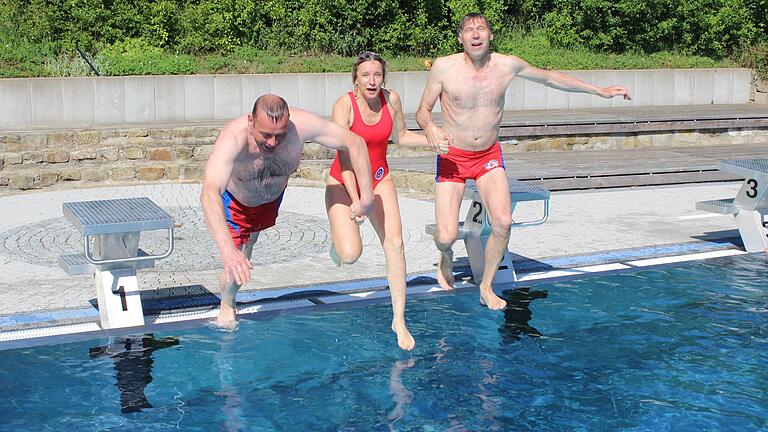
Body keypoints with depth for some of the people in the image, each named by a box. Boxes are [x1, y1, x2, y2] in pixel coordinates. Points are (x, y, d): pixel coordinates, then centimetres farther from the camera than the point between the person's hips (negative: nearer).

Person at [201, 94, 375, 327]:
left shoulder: (301, 125, -38)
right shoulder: (233, 139, -47)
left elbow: (355, 143, -27)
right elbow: (208, 194, -59)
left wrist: (366, 198, -30)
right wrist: (227, 251, -71)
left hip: (272, 197, 4)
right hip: (234, 199, -3)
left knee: (247, 247, 25)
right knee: (236, 264, -11)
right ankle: (226, 306, 21)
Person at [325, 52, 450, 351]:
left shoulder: (391, 99, -6)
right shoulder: (344, 105, -20)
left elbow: (400, 135, 13)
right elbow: (344, 157, -24)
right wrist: (357, 201, -30)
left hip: (379, 179, 4)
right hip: (344, 182, -4)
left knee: (394, 243, -12)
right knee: (350, 255, -18)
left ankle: (399, 321, -1)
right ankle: (338, 240, 24)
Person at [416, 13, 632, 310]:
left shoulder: (508, 65, -6)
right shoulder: (444, 67, -13)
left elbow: (550, 78, 10)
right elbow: (423, 110, -3)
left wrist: (600, 91, 14)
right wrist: (430, 127, -28)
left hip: (489, 155, 2)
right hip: (453, 156, -2)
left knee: (502, 222, -18)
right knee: (446, 236, -13)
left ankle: (486, 287, 7)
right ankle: (446, 260, 28)